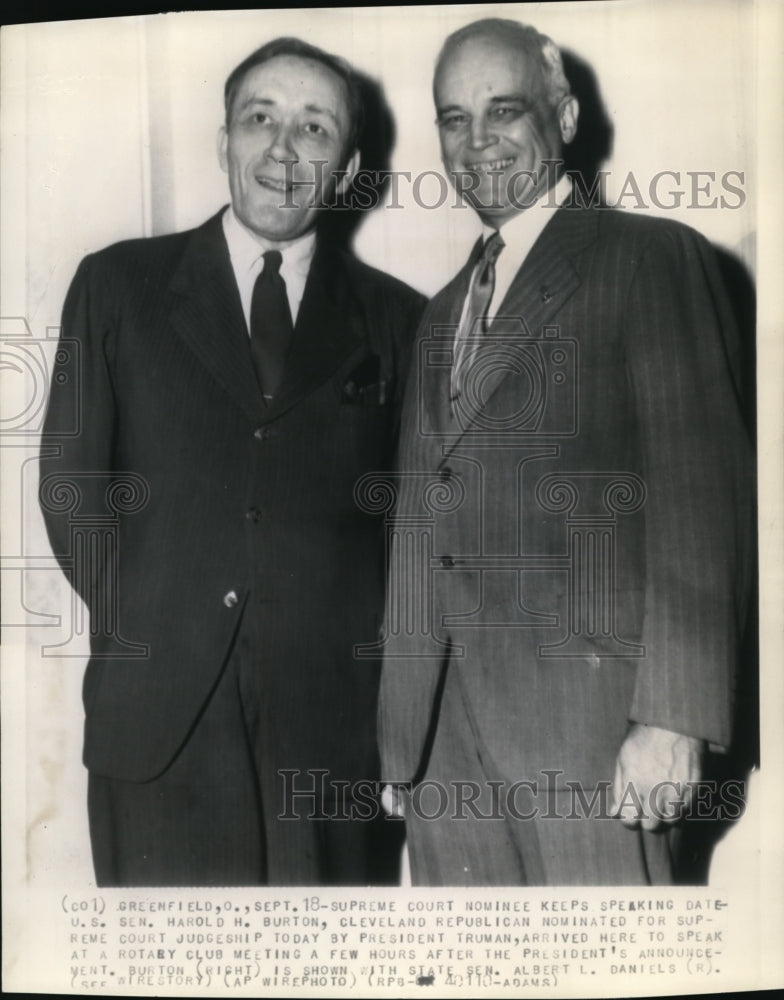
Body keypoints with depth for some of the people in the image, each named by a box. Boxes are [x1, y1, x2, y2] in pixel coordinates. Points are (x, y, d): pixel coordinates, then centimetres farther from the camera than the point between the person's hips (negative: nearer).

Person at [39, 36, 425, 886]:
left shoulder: (395, 316, 9)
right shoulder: (116, 285, 8)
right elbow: (70, 481, 7)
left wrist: (377, 646, -1)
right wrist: (139, 622, 0)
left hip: (334, 715, 1)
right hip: (158, 712, 0)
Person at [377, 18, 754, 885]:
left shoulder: (651, 258, 0)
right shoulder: (442, 313, 20)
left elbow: (700, 494, -8)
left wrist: (673, 717, -16)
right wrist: (397, 733, 14)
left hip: (582, 709, -5)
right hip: (439, 729, 6)